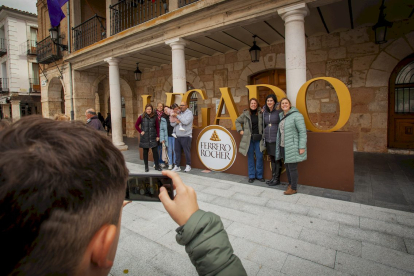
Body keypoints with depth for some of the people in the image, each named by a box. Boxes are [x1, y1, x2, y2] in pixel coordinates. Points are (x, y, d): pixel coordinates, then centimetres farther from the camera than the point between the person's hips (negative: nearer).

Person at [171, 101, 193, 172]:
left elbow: (186, 122, -18)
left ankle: (188, 165, 16)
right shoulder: (178, 113, 16)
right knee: (177, 151, 6)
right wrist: (176, 121, -7)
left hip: (186, 136, -6)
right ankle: (177, 166, 15)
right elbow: (172, 124, 14)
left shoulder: (189, 113, -1)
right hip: (177, 136, 6)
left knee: (187, 151, 1)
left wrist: (177, 116, -13)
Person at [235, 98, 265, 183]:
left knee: (259, 157, 2)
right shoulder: (245, 114, 2)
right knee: (250, 157, 7)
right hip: (248, 138, 0)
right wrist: (240, 130, 3)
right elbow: (237, 121, 11)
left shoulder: (260, 113, 2)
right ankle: (251, 176, 18)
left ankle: (259, 175, 19)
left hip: (258, 138, 0)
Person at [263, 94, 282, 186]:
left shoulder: (279, 111, -8)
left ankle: (277, 179, 15)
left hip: (276, 140, -6)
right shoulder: (264, 112, 8)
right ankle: (273, 177, 25)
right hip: (268, 140, 6)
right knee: (272, 159, 14)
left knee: (277, 160, 4)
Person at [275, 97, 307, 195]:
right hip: (283, 147, 7)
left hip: (292, 147, -7)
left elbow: (302, 132, -14)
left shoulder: (296, 115, -11)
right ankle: (290, 184, 31)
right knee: (287, 167, 15)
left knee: (292, 168, 0)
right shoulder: (281, 116, 9)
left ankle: (294, 188, 15)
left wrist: (302, 147, -18)